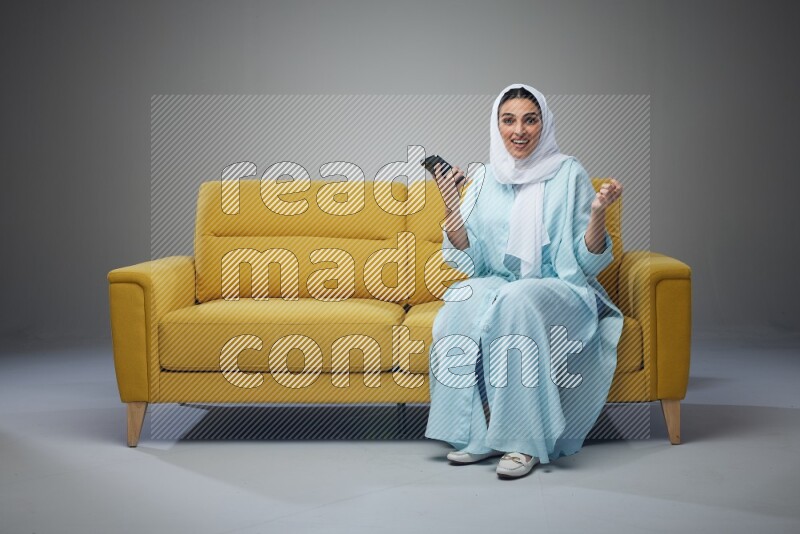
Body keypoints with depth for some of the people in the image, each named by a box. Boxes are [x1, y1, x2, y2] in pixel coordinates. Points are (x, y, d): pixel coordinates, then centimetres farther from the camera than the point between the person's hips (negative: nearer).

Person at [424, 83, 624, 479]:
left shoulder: (568, 174, -2)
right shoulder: (486, 180, 7)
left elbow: (586, 262, -4)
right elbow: (471, 259, 2)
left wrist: (598, 213, -21)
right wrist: (451, 207, -11)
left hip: (559, 289, -3)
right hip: (498, 283, 3)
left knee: (516, 301, -35)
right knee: (464, 302, -30)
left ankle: (524, 441, -30)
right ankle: (477, 434, -22)